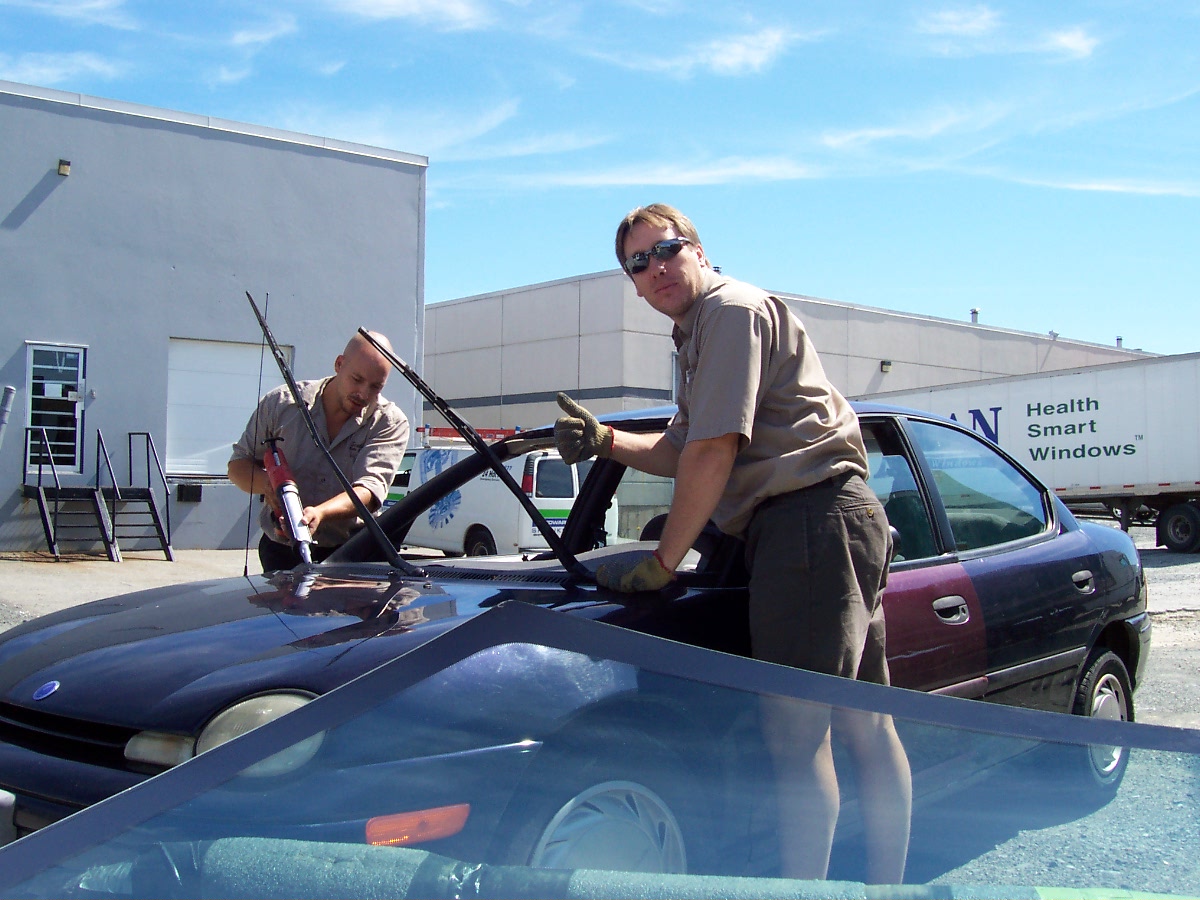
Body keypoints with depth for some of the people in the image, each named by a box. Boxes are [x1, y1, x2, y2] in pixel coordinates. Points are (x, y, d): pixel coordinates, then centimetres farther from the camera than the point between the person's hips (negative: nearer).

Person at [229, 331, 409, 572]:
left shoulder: (391, 423, -3)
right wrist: (266, 483, -16)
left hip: (351, 554, -1)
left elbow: (370, 490, -17)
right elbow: (238, 464, 8)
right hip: (281, 550, 1)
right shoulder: (282, 403, 2)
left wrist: (318, 513, -36)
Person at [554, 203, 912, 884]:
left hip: (810, 517, -11)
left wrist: (662, 563, -11)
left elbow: (714, 452, -15)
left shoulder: (731, 308, -6)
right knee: (863, 724, 14)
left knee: (797, 729, -10)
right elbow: (679, 453, 24)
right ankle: (889, 884, 24)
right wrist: (606, 440, 7)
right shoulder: (701, 333, 26)